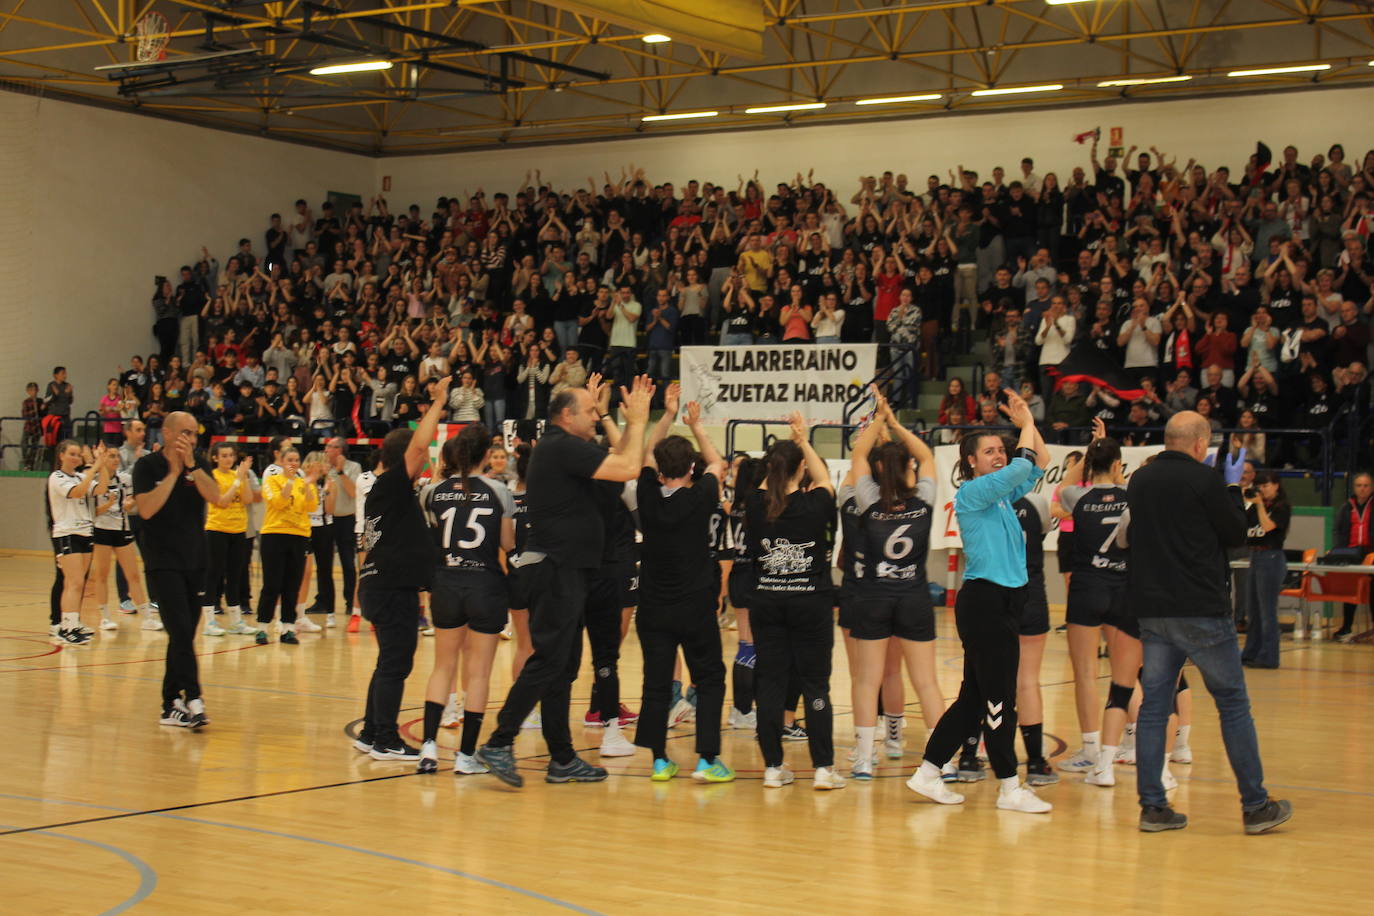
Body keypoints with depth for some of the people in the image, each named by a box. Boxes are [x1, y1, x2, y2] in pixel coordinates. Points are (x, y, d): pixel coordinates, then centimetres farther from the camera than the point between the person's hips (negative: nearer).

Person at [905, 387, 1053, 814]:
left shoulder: (1002, 495, 16)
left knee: (975, 697, 11)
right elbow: (1022, 468, -18)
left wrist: (1027, 421, 13)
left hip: (1003, 602, 9)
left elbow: (1039, 465, 24)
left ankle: (928, 774, 16)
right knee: (999, 698, -4)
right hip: (984, 601, -9)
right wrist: (1027, 424, -3)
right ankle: (1009, 788, 2)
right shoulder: (971, 492, -9)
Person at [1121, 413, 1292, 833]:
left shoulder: (1139, 480, 8)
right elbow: (1237, 534, -3)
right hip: (1201, 610, -6)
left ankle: (1152, 807, 5)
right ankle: (1255, 806, 8)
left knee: (1153, 705, 8)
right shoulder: (1203, 479, -11)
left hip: (1151, 609, 6)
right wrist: (1232, 488, 11)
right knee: (1233, 704, 4)